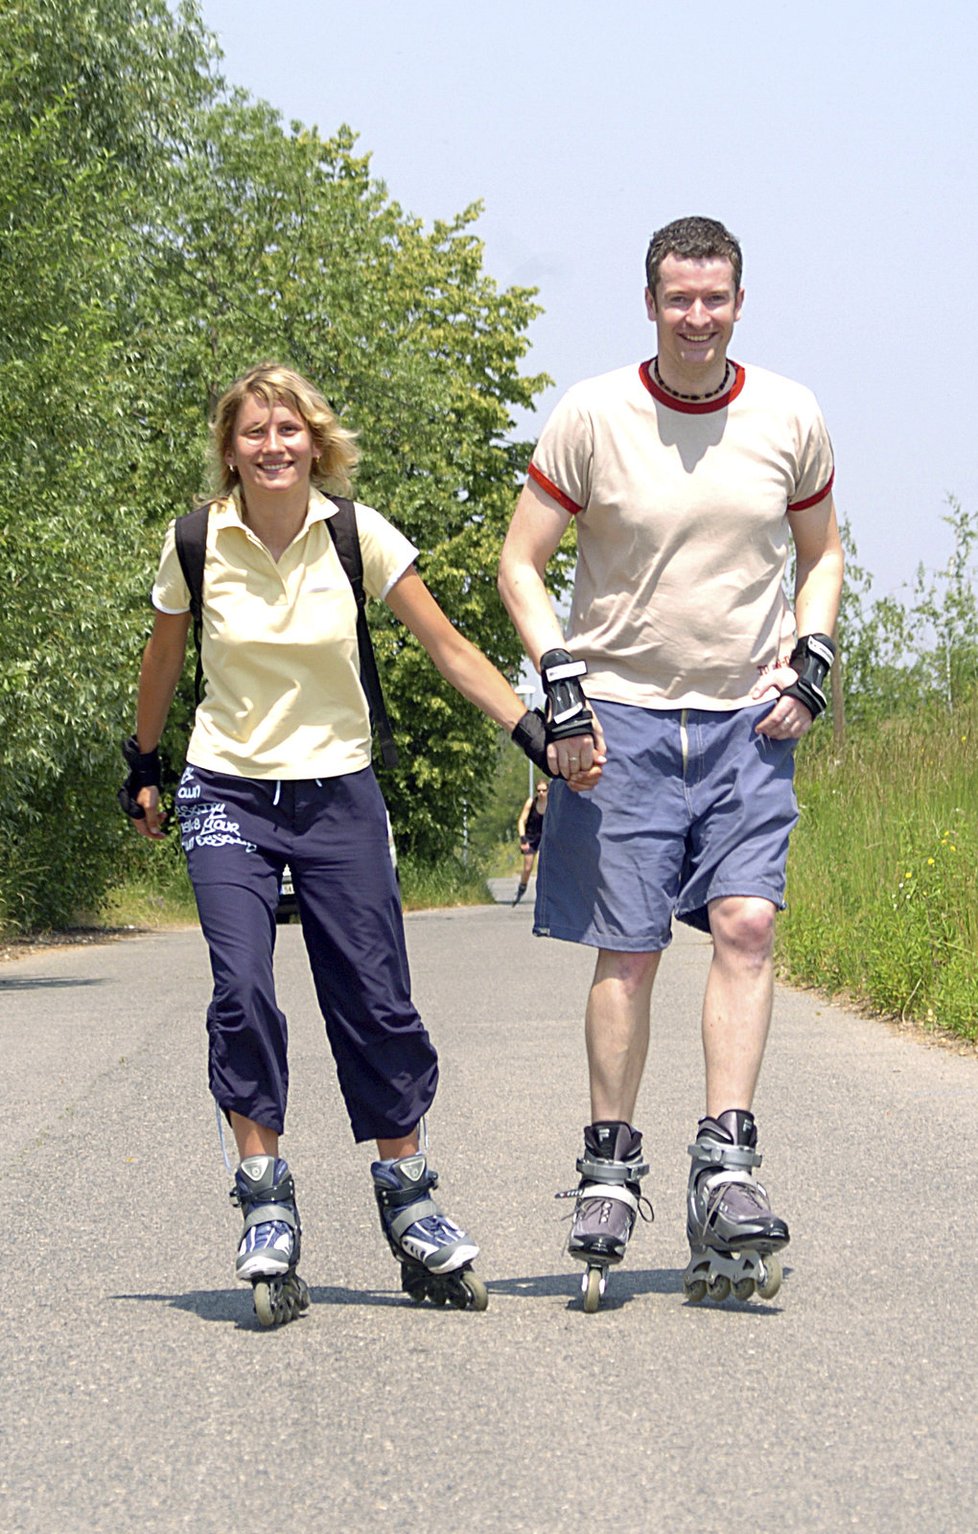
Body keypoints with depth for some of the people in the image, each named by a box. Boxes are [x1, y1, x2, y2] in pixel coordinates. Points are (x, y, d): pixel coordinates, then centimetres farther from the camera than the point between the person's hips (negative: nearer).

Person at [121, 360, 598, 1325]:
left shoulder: (357, 534, -7)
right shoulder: (195, 544, -5)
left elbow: (448, 647, -4)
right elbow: (163, 661, 12)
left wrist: (537, 735, -12)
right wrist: (143, 767, 22)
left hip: (337, 794, 1)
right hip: (227, 794, 0)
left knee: (376, 1008, 1)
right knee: (242, 992, -18)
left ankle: (408, 1204, 16)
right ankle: (266, 1204, -10)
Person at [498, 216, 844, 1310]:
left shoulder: (789, 418, 3)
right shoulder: (592, 417, -5)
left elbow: (820, 552, 17)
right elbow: (521, 561, 1)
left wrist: (810, 659, 2)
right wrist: (559, 680, -10)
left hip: (749, 720, 2)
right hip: (623, 716, -2)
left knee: (747, 923, -13)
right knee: (627, 951, -1)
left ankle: (725, 1167, -13)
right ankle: (609, 1169, 11)